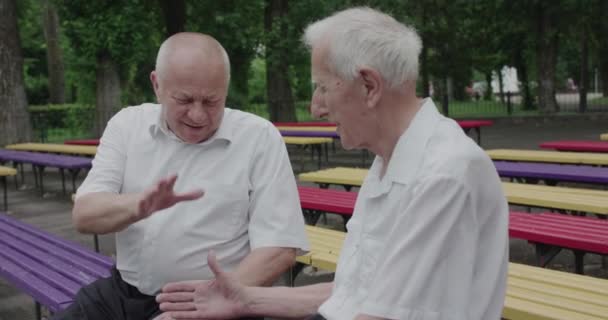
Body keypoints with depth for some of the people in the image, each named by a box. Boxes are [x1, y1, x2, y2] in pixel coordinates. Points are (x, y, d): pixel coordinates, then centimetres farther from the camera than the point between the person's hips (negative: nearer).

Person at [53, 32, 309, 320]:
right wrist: (137, 206, -26)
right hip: (124, 291, 3)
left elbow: (279, 248, -11)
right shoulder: (127, 124, 2)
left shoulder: (259, 137, -8)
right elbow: (84, 215, -6)